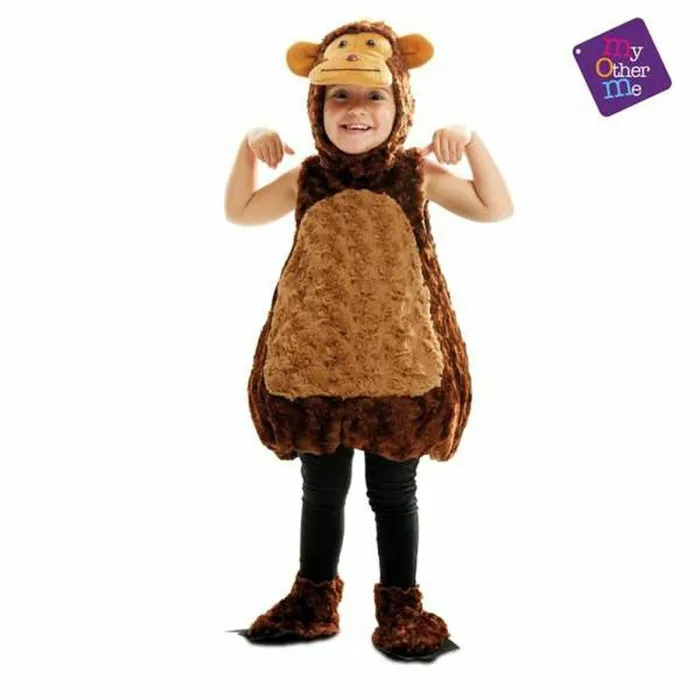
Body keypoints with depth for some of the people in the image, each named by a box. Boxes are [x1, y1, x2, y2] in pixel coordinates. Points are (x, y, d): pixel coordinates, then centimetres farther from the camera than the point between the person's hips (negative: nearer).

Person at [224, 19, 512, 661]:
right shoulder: (306, 179, 3)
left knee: (394, 491, 9)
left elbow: (496, 208, 0)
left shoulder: (416, 173, -1)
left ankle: (401, 605, 25)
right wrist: (248, 151, 1)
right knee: (321, 489, 15)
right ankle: (314, 596, 31)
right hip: (313, 361, 2)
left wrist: (470, 144, -13)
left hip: (399, 362, -2)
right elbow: (239, 212, 16)